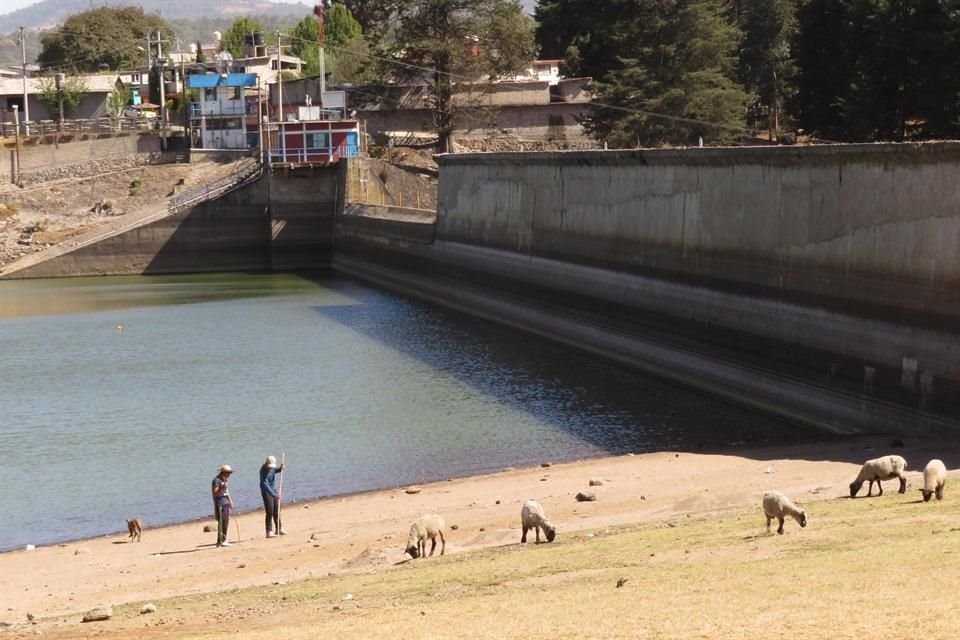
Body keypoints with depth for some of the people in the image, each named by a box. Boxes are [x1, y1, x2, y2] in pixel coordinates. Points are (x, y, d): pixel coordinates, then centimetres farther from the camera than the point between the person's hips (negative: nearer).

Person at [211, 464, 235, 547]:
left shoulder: (225, 480, 17)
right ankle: (220, 541, -8)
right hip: (220, 504, -9)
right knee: (221, 523, -10)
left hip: (226, 503, 9)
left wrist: (230, 501, 17)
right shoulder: (216, 480, -12)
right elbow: (215, 493, -18)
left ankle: (223, 540, 16)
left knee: (226, 522, 10)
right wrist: (222, 488, -29)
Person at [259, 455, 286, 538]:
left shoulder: (272, 467, -1)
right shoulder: (263, 470, -24)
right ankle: (269, 532, -6)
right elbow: (265, 484, -33)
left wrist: (280, 469, 2)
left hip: (274, 490, 8)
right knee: (269, 512, -9)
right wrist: (273, 494, -41)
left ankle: (279, 529, 24)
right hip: (266, 492, -8)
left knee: (277, 511, 14)